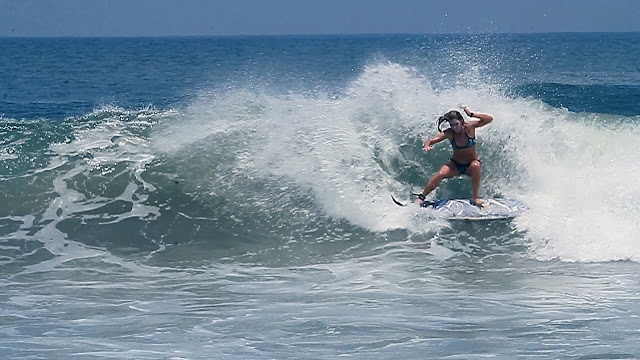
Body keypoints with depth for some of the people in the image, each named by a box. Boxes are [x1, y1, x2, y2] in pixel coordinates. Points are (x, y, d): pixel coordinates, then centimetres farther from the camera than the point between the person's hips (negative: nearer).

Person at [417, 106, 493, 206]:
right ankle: (422, 197, -16)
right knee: (440, 174, -27)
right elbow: (431, 140, -18)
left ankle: (475, 198, -26)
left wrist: (471, 114, -27)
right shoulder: (449, 133, -14)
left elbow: (489, 119, -19)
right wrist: (427, 146, -43)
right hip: (455, 165, 1)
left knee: (476, 166, -36)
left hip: (471, 165, -1)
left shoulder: (470, 127, -16)